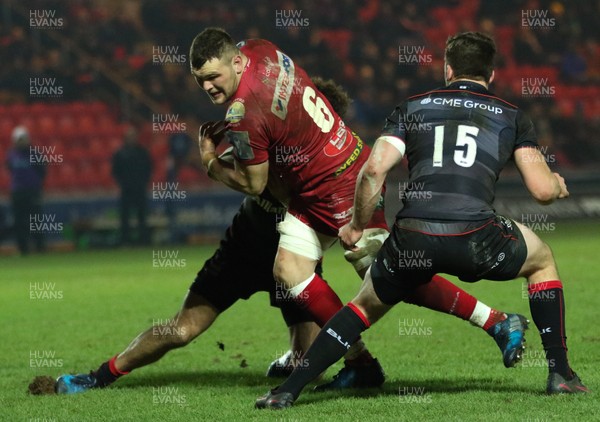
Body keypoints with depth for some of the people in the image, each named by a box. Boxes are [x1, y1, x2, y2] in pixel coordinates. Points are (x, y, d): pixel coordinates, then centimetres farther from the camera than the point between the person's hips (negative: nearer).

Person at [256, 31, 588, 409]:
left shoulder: (413, 107, 20)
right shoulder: (511, 116, 19)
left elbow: (374, 168, 6)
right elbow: (543, 190, 10)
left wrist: (357, 225, 20)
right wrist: (558, 185, 35)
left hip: (411, 238, 1)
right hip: (475, 237, -1)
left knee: (368, 304, 29)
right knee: (543, 260, 31)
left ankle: (288, 390, 18)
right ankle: (560, 374, 23)